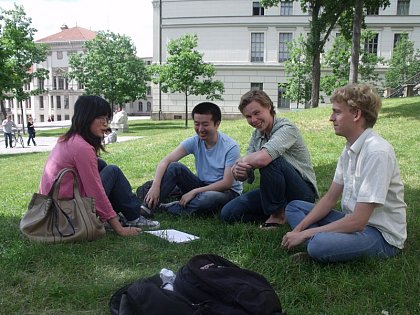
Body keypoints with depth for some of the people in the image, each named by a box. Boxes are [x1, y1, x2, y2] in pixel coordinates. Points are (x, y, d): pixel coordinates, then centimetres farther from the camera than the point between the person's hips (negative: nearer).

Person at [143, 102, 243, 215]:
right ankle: (149, 206, -19)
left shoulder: (231, 147, -20)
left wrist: (194, 192, -24)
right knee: (175, 167, -19)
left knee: (209, 198, -39)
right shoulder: (194, 142, -9)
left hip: (227, 191, -4)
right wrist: (155, 186, -34)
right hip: (202, 186, 4)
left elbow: (227, 183, -21)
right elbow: (165, 161, -17)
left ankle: (164, 209, -19)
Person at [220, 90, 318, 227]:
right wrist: (239, 171, -23)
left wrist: (242, 160, -16)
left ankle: (278, 215, -12)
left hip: (303, 192, -7)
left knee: (269, 160, -34)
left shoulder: (286, 128, -18)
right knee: (228, 213, -6)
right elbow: (243, 176, 2)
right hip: (274, 191, 7)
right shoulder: (257, 135, 6)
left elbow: (261, 159, -38)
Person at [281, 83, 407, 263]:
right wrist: (299, 229, -3)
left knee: (318, 245, -36)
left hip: (382, 235, -9)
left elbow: (358, 221, -25)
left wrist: (305, 234, -18)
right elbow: (330, 198, 9)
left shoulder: (377, 152, -23)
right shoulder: (350, 149, 5)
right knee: (294, 207, 8)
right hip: (355, 221, 9)